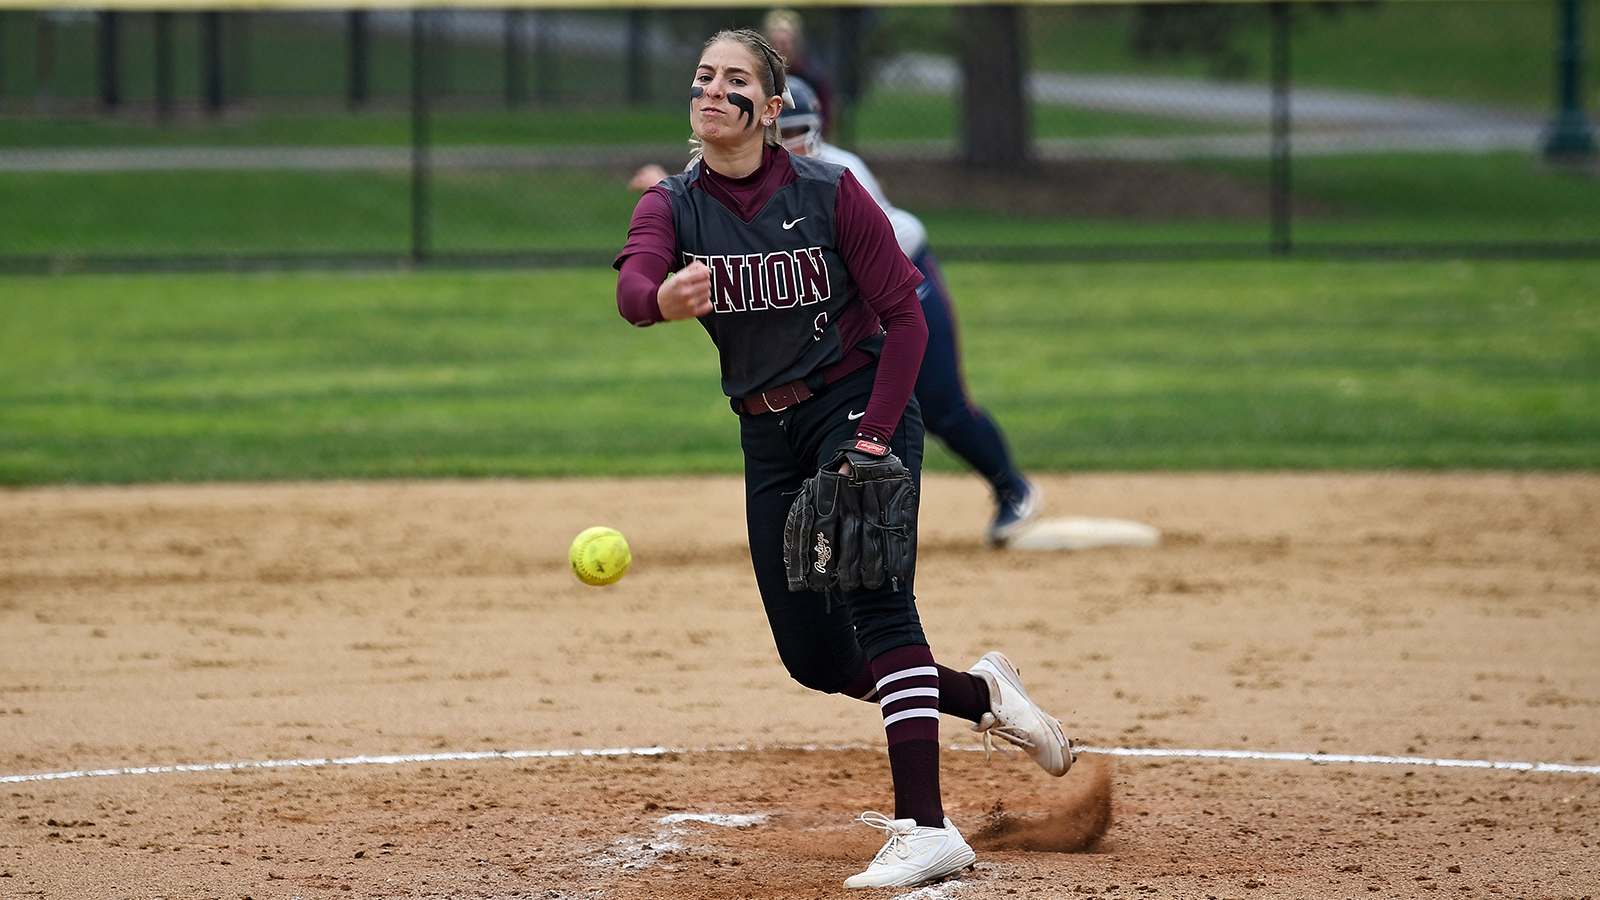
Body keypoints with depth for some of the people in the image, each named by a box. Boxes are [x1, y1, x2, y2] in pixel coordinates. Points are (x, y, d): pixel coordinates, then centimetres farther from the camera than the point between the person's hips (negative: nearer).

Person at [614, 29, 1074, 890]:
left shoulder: (829, 193, -12)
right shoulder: (670, 205, -4)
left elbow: (905, 317, -8)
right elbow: (633, 285, -25)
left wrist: (873, 439, -19)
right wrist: (662, 298, -51)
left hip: (861, 405, -5)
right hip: (767, 432, 5)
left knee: (873, 587, -26)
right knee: (813, 656, 4)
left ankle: (925, 827, -33)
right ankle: (979, 691, 30)